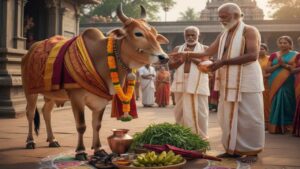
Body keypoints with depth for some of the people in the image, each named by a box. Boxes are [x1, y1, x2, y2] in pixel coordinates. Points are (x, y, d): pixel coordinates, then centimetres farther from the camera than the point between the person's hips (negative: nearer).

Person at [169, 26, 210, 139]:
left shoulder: (204, 49, 7)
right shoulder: (178, 49, 12)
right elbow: (170, 65, 4)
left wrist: (193, 58, -14)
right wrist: (183, 59, -10)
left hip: (198, 84, -2)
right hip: (181, 83, 3)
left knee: (199, 111, -4)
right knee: (181, 111, 7)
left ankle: (201, 136, 4)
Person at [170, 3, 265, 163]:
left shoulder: (249, 31, -6)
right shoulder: (223, 35, 16)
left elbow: (253, 55, -19)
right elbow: (207, 52, 16)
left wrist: (224, 62, -24)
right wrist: (187, 55, 2)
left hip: (246, 81, -7)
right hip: (228, 81, 7)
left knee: (248, 116, -2)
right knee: (229, 116, 8)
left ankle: (252, 151, 7)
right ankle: (233, 149, 17)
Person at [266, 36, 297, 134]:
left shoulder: (294, 55, 5)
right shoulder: (273, 55, 11)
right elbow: (267, 69, 7)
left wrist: (284, 64, -13)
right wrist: (278, 65, -8)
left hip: (288, 84, -2)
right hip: (275, 84, 2)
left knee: (286, 103, -3)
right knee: (276, 103, 0)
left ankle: (287, 126, 4)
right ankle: (276, 126, 3)